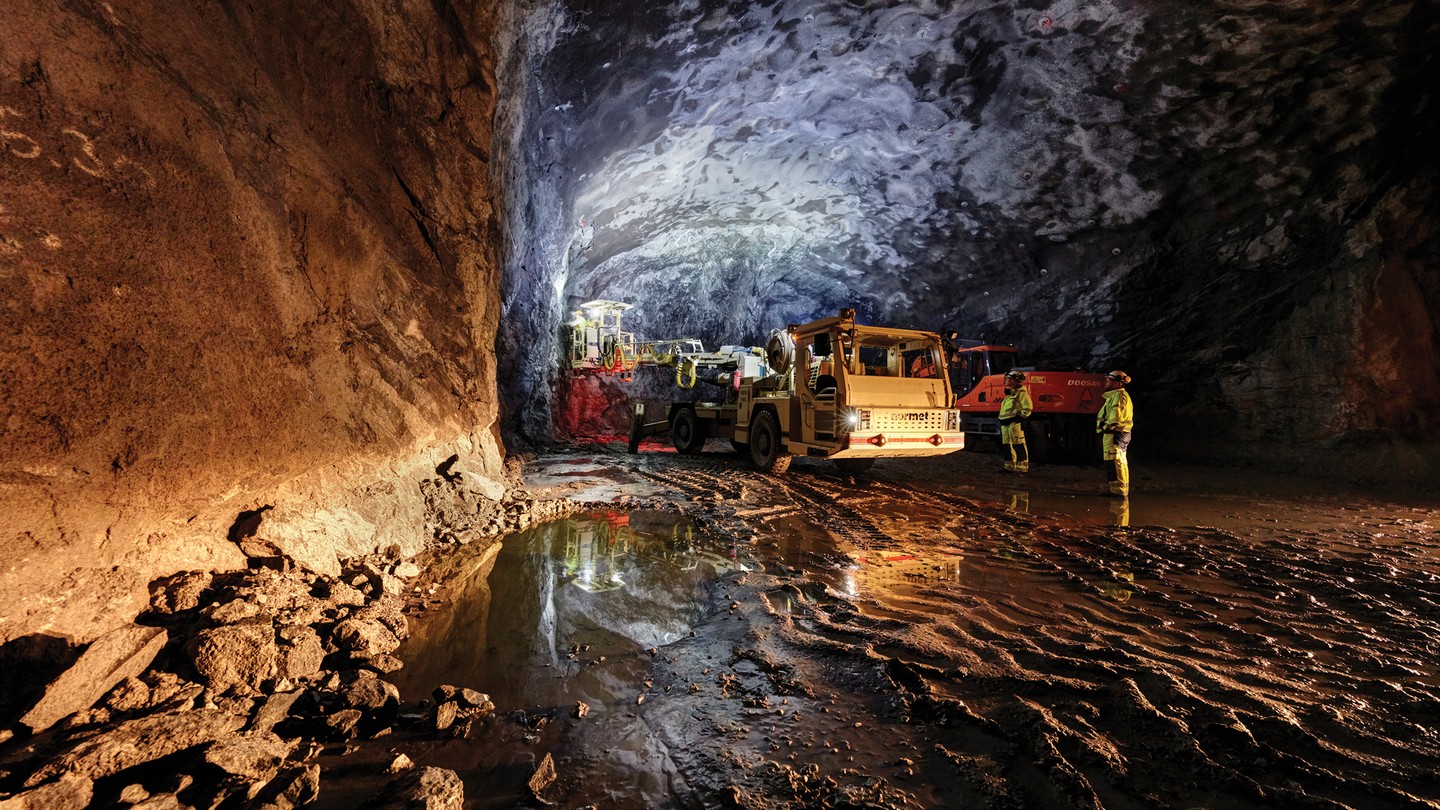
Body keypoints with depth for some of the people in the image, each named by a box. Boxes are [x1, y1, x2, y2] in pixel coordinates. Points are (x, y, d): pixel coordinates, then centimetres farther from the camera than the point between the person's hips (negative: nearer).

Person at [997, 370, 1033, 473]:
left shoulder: (1022, 393, -6)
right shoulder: (1010, 393, 23)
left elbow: (1028, 407, -14)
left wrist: (1020, 417, -15)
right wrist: (1002, 420, 21)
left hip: (1015, 423, -10)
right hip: (1005, 424, 10)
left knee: (1018, 446, -10)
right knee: (1008, 445, 12)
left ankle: (1022, 468, -9)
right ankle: (1010, 467, 20)